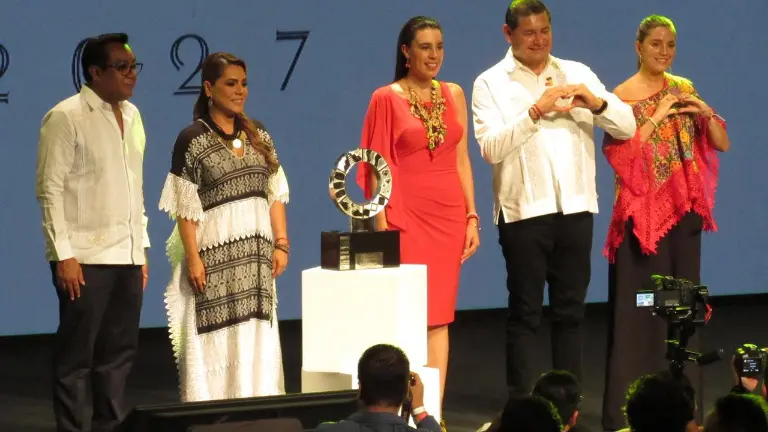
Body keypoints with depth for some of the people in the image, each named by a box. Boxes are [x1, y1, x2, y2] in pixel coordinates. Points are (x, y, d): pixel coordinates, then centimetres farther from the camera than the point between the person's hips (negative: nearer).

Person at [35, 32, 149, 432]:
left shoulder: (131, 116, 13)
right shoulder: (66, 118, -8)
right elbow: (50, 189, -10)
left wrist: (141, 248, 15)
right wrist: (64, 255, -15)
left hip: (127, 257, 7)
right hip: (85, 258, -7)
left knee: (119, 353, 10)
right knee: (76, 355, -2)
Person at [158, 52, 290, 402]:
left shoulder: (259, 136, 11)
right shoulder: (193, 140, -4)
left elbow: (275, 194, 13)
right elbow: (185, 206, -8)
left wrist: (281, 243, 4)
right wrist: (193, 258, -14)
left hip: (256, 258, 5)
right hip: (214, 257, -5)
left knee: (258, 344, 5)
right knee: (214, 344, -5)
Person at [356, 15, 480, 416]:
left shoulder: (453, 94, 10)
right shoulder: (386, 98, -3)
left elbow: (461, 159, 11)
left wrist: (471, 217, 5)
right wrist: (382, 226, -10)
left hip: (448, 214, 4)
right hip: (407, 215, -4)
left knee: (440, 313, 4)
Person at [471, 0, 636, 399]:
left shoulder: (578, 74, 10)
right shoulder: (491, 83, 0)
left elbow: (627, 127, 6)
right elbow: (491, 148, -14)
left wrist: (597, 103, -14)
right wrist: (536, 111, -22)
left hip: (576, 206, 3)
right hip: (524, 209, -3)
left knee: (571, 309, 9)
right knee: (525, 312, 0)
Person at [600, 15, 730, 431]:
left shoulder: (684, 89, 10)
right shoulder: (622, 95, -5)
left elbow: (722, 144, 8)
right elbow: (617, 155, -14)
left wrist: (706, 112, -9)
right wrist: (656, 118, -16)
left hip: (682, 210, 5)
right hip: (643, 212, -5)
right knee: (639, 306, -6)